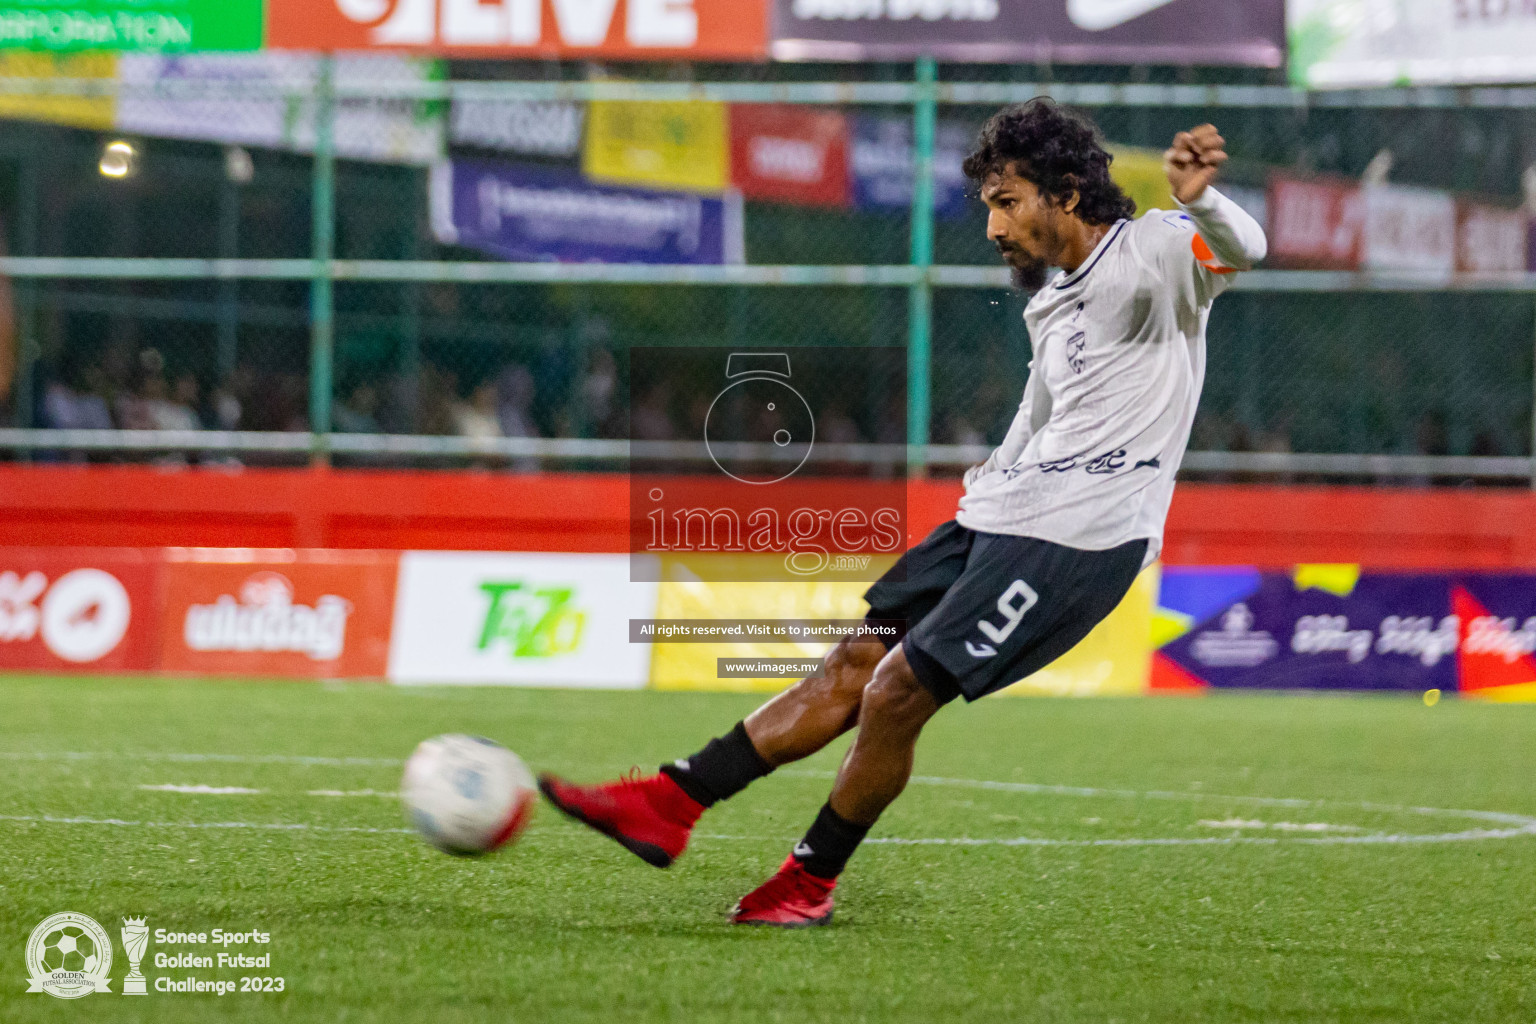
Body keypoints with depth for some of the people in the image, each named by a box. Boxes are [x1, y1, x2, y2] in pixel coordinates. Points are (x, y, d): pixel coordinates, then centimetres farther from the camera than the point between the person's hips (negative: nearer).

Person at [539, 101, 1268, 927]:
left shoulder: (1151, 254, -8)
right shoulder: (1051, 302, 20)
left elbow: (1240, 248, -30)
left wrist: (1198, 201, -51)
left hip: (1078, 540, -9)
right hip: (1005, 518, 9)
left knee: (897, 695, -10)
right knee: (853, 666, 6)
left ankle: (811, 882, 8)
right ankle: (667, 805, 7)